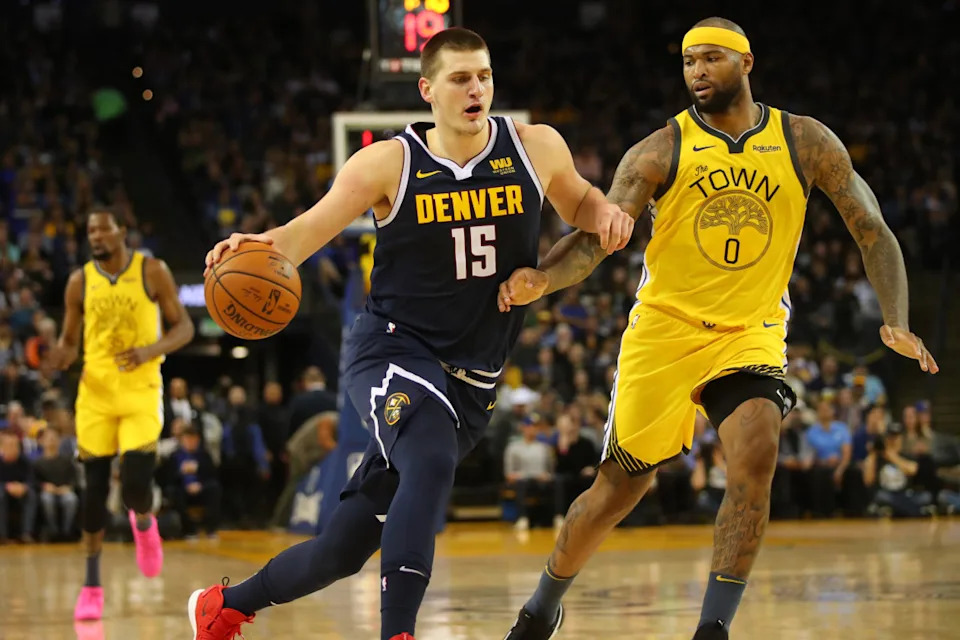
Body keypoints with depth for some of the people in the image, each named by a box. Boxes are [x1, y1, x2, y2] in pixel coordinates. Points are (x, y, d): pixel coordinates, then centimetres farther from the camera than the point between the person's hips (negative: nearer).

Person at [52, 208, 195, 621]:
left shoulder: (152, 272, -3)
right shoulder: (80, 282, 3)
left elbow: (183, 327, 0)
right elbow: (69, 342, 9)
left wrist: (150, 351, -18)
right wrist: (63, 355, -15)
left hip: (141, 391, -2)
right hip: (95, 393, 2)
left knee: (136, 485, -14)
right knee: (95, 489, 1)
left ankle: (143, 521, 25)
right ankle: (91, 585, 11)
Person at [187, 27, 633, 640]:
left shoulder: (536, 149, -1)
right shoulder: (390, 163, -8)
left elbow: (577, 203, 18)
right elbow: (310, 229, -7)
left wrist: (606, 212, -6)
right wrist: (258, 246, -29)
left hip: (471, 379, 3)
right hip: (391, 350, -3)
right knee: (432, 464, -36)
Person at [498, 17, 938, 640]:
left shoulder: (806, 143, -2)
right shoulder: (661, 152, -6)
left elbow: (873, 233, 3)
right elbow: (597, 235, -15)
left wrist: (896, 322, -11)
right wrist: (542, 278, -35)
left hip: (751, 333, 1)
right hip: (664, 331, -1)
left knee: (756, 454, -27)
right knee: (620, 486, 6)